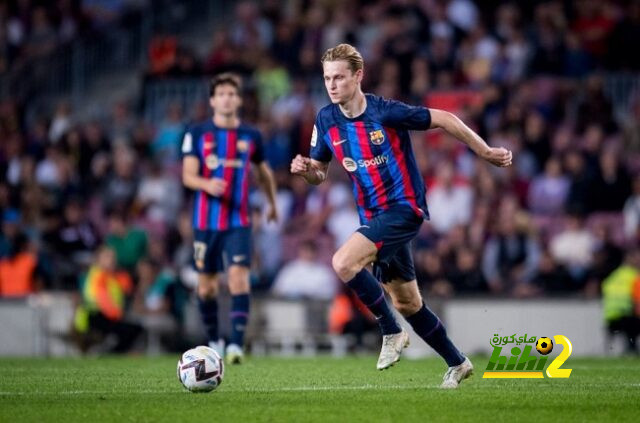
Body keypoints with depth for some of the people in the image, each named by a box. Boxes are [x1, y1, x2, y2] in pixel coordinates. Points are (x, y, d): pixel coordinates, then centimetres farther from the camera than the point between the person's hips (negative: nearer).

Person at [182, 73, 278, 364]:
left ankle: (236, 344, -21)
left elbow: (264, 172, 23)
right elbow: (188, 175, -5)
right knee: (206, 286, 6)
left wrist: (272, 204, 31)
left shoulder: (251, 136, 7)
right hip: (206, 221, 0)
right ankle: (213, 341, 27)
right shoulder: (197, 133, 1)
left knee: (239, 277, -17)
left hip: (239, 222, 0)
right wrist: (207, 184, -26)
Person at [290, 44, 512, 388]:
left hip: (404, 206, -7)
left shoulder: (386, 112, -17)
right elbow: (319, 173, 11)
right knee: (407, 303, 14)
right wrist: (305, 169, -12)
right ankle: (457, 363, 32)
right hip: (374, 217, 7)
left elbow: (443, 119, -8)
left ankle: (391, 332, -9)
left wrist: (486, 152, -3)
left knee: (343, 263, -26)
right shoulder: (326, 120, 0)